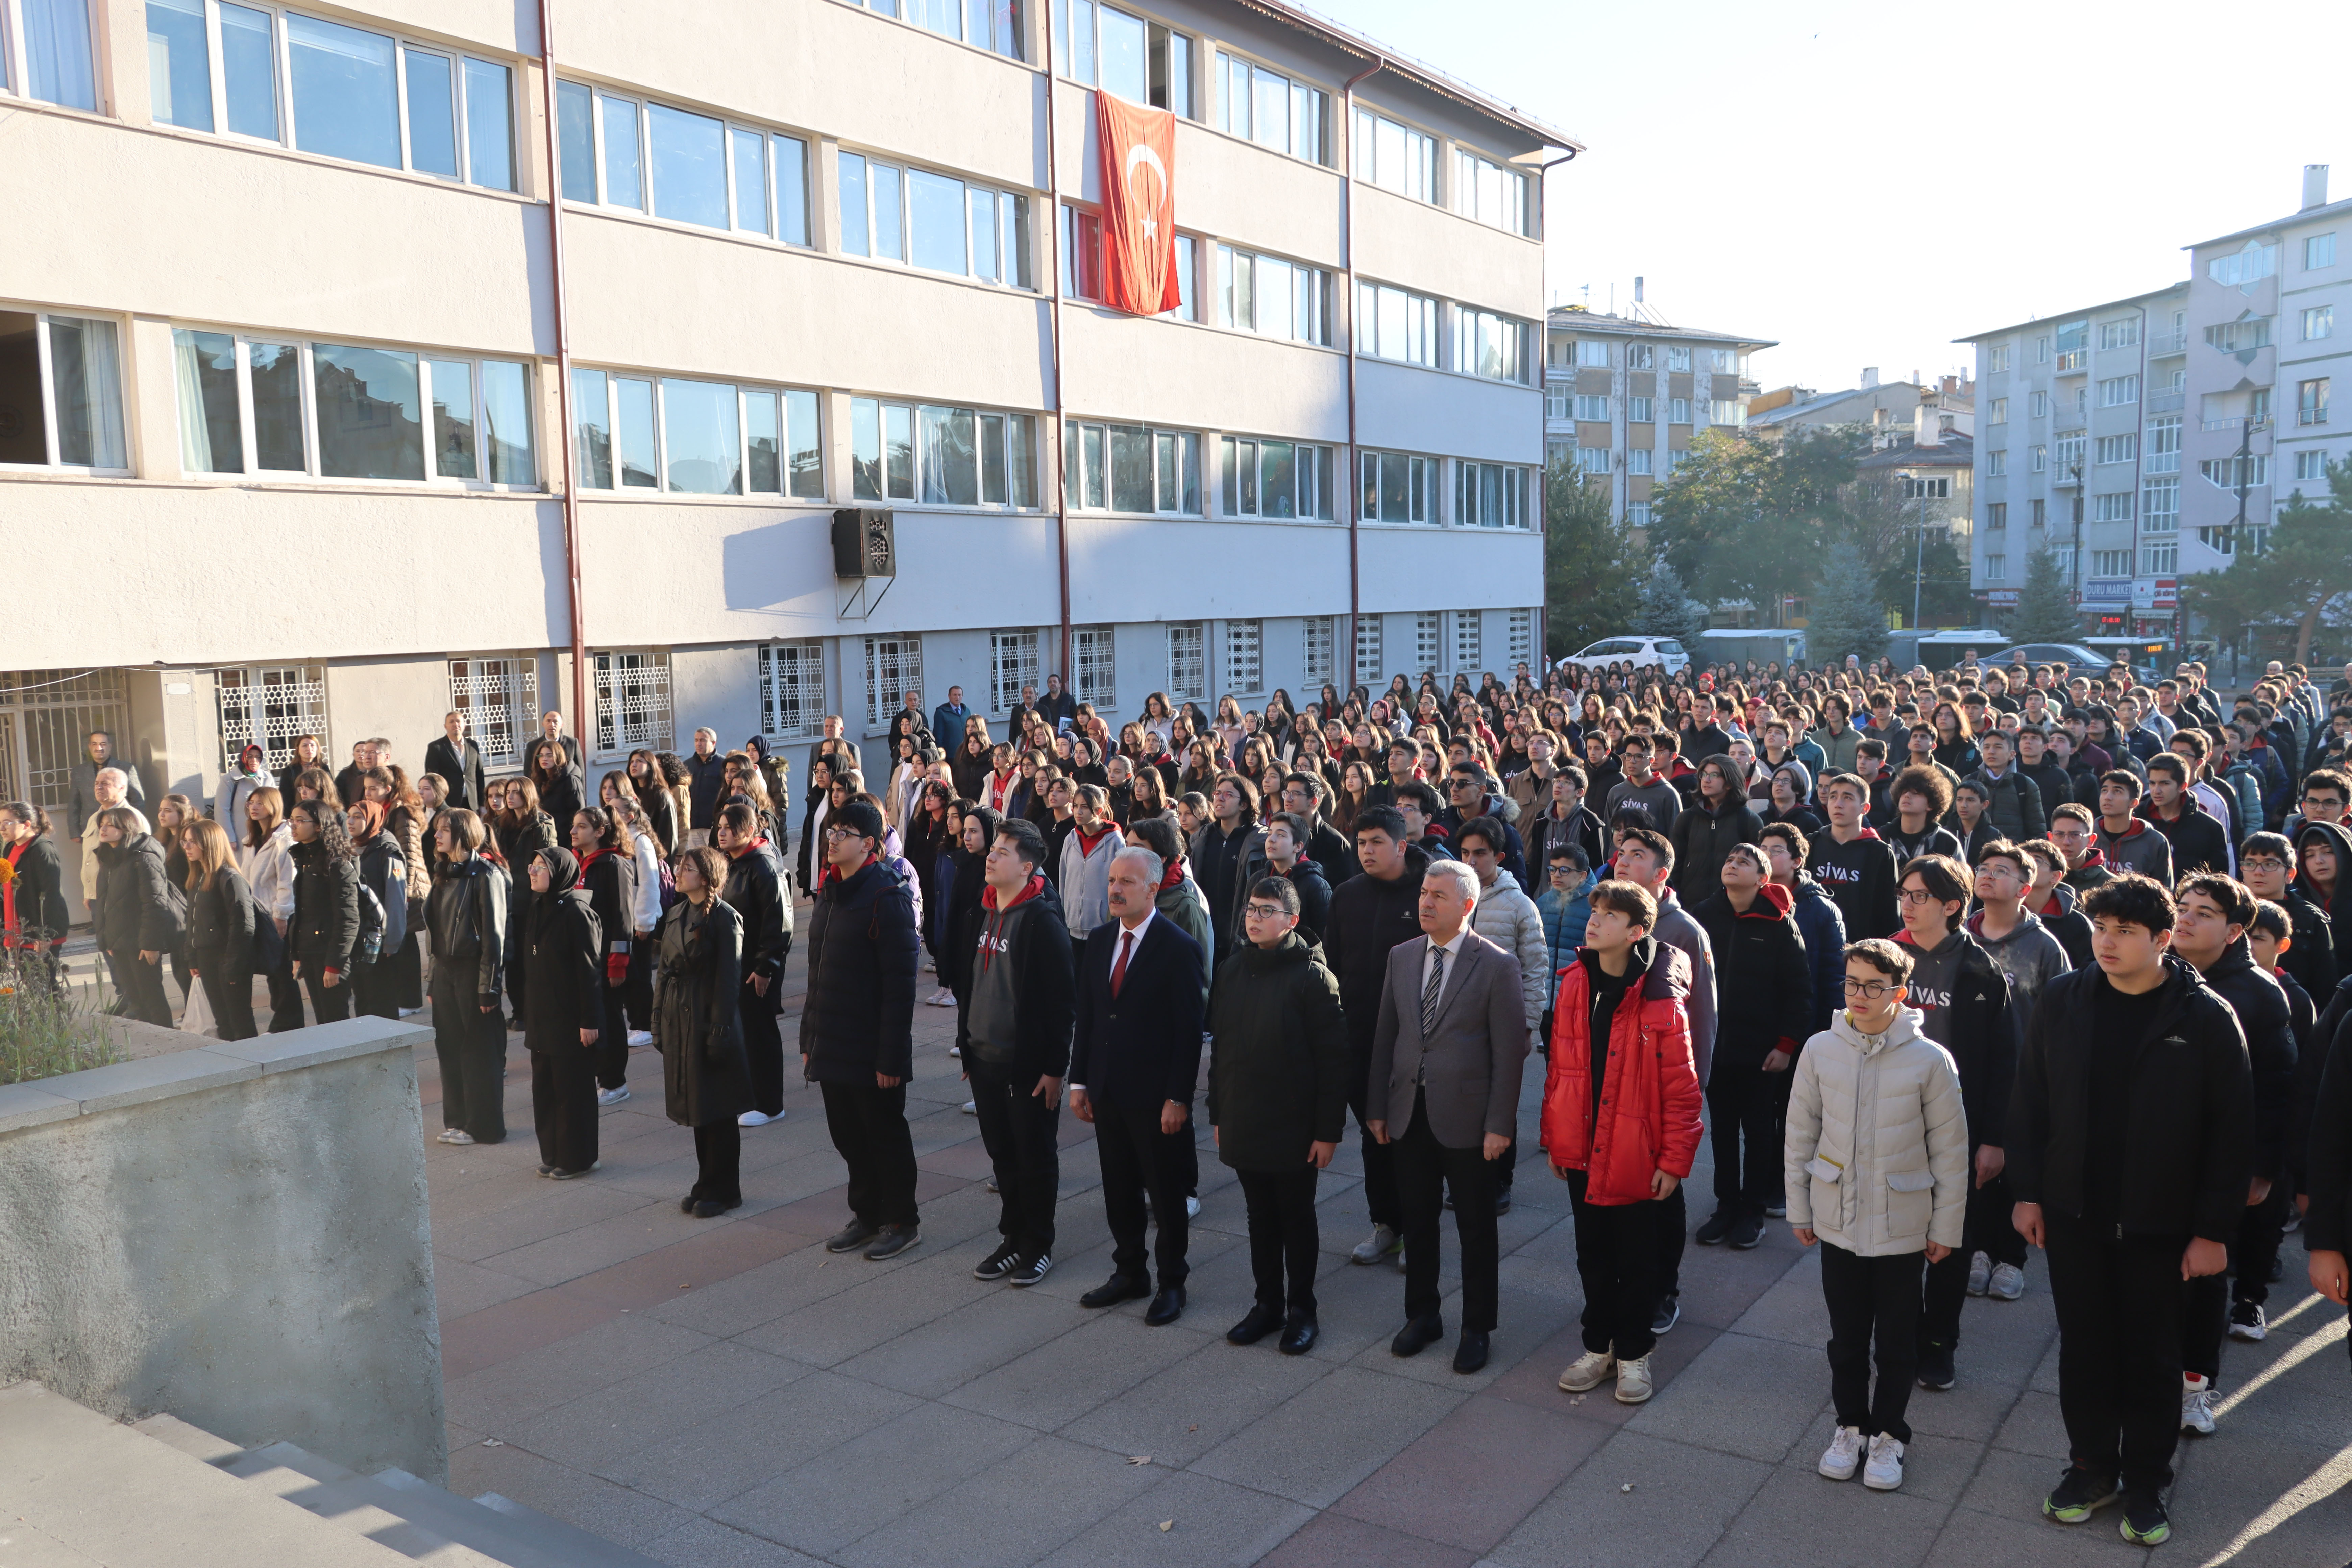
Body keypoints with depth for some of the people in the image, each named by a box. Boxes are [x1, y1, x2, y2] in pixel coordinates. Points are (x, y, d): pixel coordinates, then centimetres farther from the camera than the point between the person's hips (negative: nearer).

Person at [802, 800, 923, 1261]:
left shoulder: (887, 897, -15)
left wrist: (891, 1056, -20)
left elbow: (900, 985, -18)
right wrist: (809, 1039, 14)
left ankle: (902, 1221, 21)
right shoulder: (830, 891, 10)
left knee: (885, 1134, 6)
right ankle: (867, 1215, 30)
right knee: (848, 1134, 15)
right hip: (832, 1047, 8)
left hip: (871, 1049, -7)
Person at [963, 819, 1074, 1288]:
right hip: (986, 1059, 7)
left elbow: (1061, 999, -17)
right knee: (1002, 1153, 16)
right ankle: (1013, 1238, 28)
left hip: (1029, 1064, -7)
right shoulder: (987, 913, 9)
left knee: (1036, 1157, 6)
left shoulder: (1043, 920, -16)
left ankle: (1038, 1245, 20)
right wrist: (968, 1046, 18)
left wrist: (1054, 1067, -17)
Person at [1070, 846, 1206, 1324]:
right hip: (1107, 1090, 6)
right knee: (1119, 1189, 15)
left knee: (1165, 1193, 7)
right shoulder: (1098, 941, 6)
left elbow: (1189, 1030, -14)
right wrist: (1079, 1081, 6)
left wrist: (1178, 1098, -16)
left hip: (1154, 1096, -6)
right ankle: (1130, 1273, 30)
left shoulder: (1179, 948, -13)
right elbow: (1086, 1016, 10)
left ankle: (1172, 1282, 22)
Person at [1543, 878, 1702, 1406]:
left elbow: (1683, 1090, -12)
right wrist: (1553, 1138, 9)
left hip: (1636, 1156, -4)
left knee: (1636, 1259, 10)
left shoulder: (1661, 1002, -16)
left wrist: (1675, 1160, -12)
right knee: (1592, 1255, 17)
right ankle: (1598, 1346, 33)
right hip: (1582, 1151, 5)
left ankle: (1633, 1353, 28)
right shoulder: (1575, 985, 0)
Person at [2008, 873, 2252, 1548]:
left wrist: (2214, 1230, -9)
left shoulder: (2206, 1018, -11)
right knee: (2084, 1348, 13)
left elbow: (2232, 1132, -8)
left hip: (2161, 1226, -2)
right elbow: (2031, 1103, 3)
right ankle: (2092, 1467, 31)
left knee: (2153, 1359, 12)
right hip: (2074, 1214, 2)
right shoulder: (2064, 1001, -3)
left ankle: (2146, 1483, 29)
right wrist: (2028, 1192, 1)